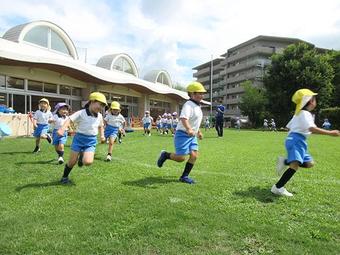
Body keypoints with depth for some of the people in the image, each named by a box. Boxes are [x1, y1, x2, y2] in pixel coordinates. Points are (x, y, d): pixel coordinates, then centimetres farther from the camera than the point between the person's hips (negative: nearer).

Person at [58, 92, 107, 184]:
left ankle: (82, 156, 18)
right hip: (79, 138, -3)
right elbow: (70, 119, -22)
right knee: (72, 162, 3)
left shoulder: (99, 116, 4)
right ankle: (65, 177, 31)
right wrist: (62, 129, -37)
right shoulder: (81, 113, -12)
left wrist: (102, 135, 11)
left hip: (91, 141, 3)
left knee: (88, 162, -19)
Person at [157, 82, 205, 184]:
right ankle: (165, 155, 15)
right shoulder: (188, 105, -17)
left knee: (194, 155, -2)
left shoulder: (197, 106, 14)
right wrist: (189, 129, -50)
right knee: (181, 157, -12)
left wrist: (198, 132, 31)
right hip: (183, 134, -9)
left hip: (192, 136, 9)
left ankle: (184, 176, 8)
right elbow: (183, 118, -34)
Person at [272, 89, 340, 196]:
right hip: (296, 140, -10)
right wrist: (330, 133, -24)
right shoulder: (305, 114, -9)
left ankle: (284, 161, 4)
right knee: (295, 164, -25)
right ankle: (278, 187, -29)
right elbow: (312, 128, -25)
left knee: (309, 163, 12)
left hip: (299, 141, 10)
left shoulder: (298, 113, 22)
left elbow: (289, 126, 28)